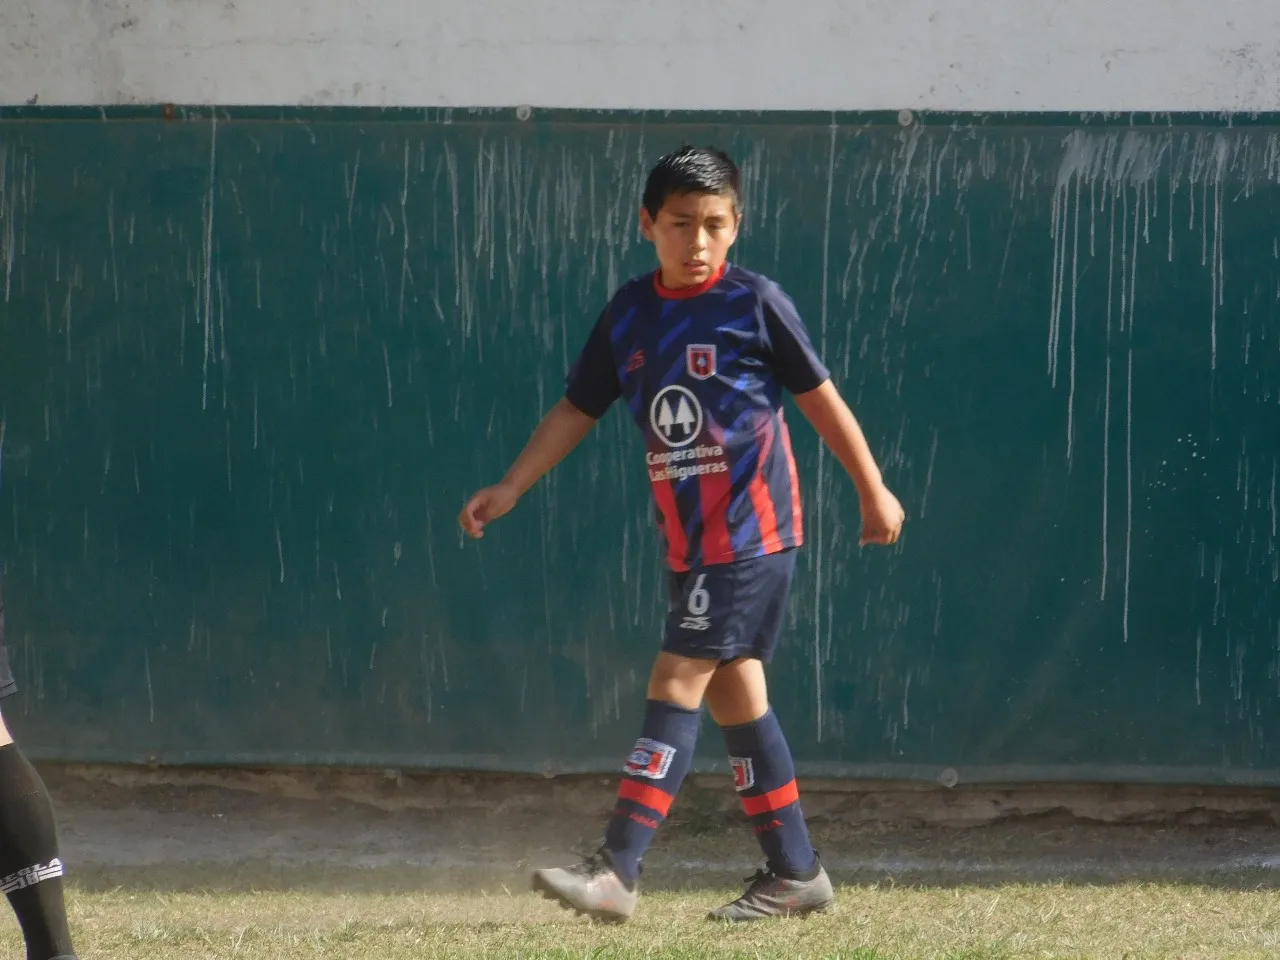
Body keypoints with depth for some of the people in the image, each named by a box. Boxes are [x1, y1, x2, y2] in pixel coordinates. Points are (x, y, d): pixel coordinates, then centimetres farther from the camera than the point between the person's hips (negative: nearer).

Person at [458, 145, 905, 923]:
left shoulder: (756, 303, -8)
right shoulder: (630, 313, 7)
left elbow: (821, 398, 0)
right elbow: (577, 410, 13)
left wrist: (874, 491, 5)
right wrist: (511, 489, 5)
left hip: (751, 530, -6)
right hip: (689, 537, 6)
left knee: (678, 680, -13)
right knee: (732, 691, 10)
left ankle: (618, 871, -18)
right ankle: (796, 873, 19)